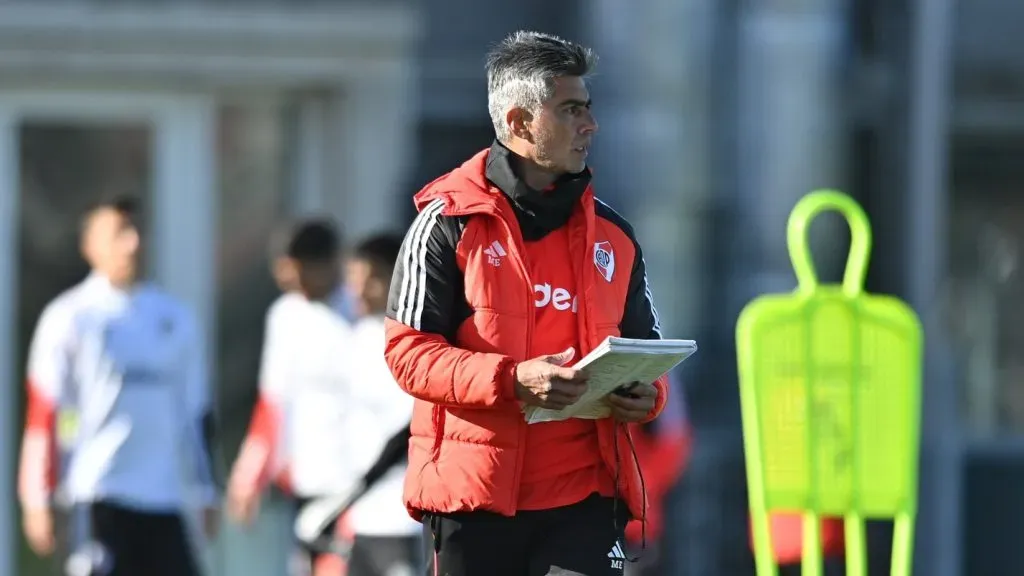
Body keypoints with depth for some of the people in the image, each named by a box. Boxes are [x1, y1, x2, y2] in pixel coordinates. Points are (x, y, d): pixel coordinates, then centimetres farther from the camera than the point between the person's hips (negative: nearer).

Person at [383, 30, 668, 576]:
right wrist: (512, 380, -22)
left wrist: (646, 395, -3)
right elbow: (407, 350, -7)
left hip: (584, 492, 3)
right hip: (474, 493, -3)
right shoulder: (450, 223, -1)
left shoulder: (611, 235, 13)